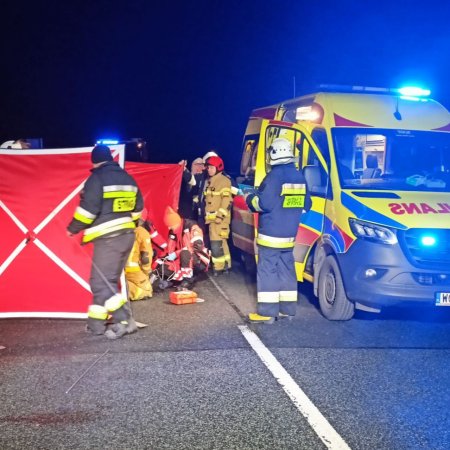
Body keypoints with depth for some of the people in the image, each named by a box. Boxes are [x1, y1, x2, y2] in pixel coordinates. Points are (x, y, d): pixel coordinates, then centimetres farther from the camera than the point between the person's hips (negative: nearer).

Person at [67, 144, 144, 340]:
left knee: (101, 282, -5)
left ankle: (125, 320, -14)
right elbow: (137, 208, 20)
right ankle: (96, 323, 19)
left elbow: (88, 208, -15)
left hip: (108, 237, -8)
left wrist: (73, 228, -1)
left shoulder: (97, 178, -9)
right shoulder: (128, 178, 15)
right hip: (127, 235, 8)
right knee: (106, 280, 14)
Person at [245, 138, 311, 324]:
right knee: (286, 270, 14)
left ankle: (267, 312, -3)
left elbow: (263, 203, -19)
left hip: (270, 234, -8)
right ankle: (287, 309, 18)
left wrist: (249, 198, 0)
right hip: (289, 234, 8)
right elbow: (306, 204, 15)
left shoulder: (275, 176, -16)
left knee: (267, 271, -4)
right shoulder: (299, 176, 10)